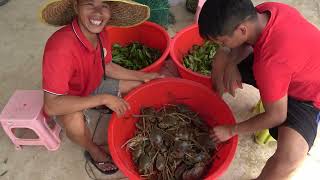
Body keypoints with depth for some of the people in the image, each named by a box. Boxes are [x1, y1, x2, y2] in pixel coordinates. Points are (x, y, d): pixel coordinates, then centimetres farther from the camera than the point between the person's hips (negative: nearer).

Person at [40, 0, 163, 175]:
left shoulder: (100, 34, -16)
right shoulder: (60, 46, -39)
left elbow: (108, 67, 1)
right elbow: (51, 105, -39)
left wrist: (143, 76, -4)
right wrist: (104, 99, -40)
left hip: (94, 87, 6)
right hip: (67, 100, -6)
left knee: (138, 85, 0)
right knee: (74, 121, -37)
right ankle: (93, 150, -2)